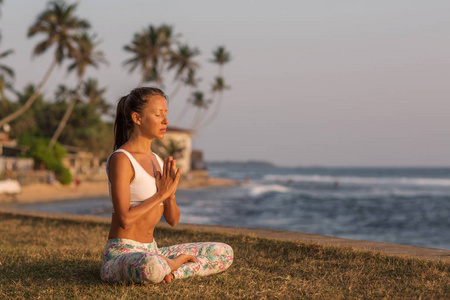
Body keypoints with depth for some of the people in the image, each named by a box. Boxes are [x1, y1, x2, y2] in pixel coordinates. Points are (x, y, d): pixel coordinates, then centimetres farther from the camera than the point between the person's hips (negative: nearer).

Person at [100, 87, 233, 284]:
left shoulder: (157, 161, 12)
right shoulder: (121, 159, -13)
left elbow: (173, 220, 12)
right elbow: (125, 219, -22)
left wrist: (170, 195, -8)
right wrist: (161, 194, -13)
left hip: (151, 252, 8)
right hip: (120, 255, -8)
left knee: (224, 253, 5)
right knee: (151, 265, -43)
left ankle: (168, 269, -8)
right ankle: (175, 263, -11)